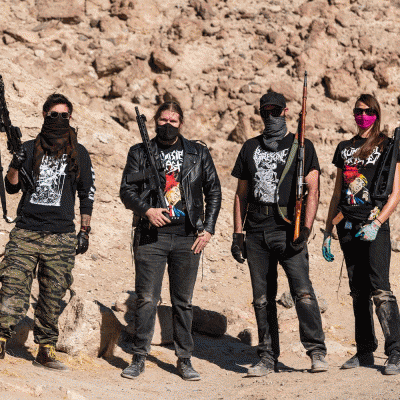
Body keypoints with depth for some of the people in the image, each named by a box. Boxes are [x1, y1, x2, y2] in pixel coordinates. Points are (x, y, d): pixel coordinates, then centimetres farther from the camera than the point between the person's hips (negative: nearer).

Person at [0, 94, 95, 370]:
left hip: (61, 236, 0)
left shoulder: (79, 154, 11)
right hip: (25, 231, 0)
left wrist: (85, 231, 10)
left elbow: (87, 195, 15)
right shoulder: (30, 148, 10)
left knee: (53, 296, 0)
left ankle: (46, 350, 7)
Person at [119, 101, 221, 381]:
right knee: (146, 299, -2)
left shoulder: (198, 153, 10)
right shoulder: (140, 153, 8)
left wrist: (208, 229, 3)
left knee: (183, 300, 5)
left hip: (188, 236, 1)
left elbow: (214, 191, 12)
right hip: (151, 235, -1)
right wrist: (147, 209, -15)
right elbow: (127, 190, 4)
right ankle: (139, 358, 7)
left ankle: (185, 360, 12)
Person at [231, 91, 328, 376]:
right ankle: (268, 358, 10)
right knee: (262, 298, 5)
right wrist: (238, 234, 11)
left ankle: (317, 352, -10)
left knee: (302, 290, -16)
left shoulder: (302, 146, 6)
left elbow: (313, 190, 0)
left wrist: (306, 229, -12)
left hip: (288, 231, -4)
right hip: (256, 232, 4)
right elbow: (241, 194, 19)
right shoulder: (251, 148, 17)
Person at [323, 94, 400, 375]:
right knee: (358, 291, 7)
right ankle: (365, 352, 15)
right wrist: (328, 231, 15)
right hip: (348, 226, 5)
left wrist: (376, 224, -17)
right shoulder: (345, 148, 16)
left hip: (375, 226, -5)